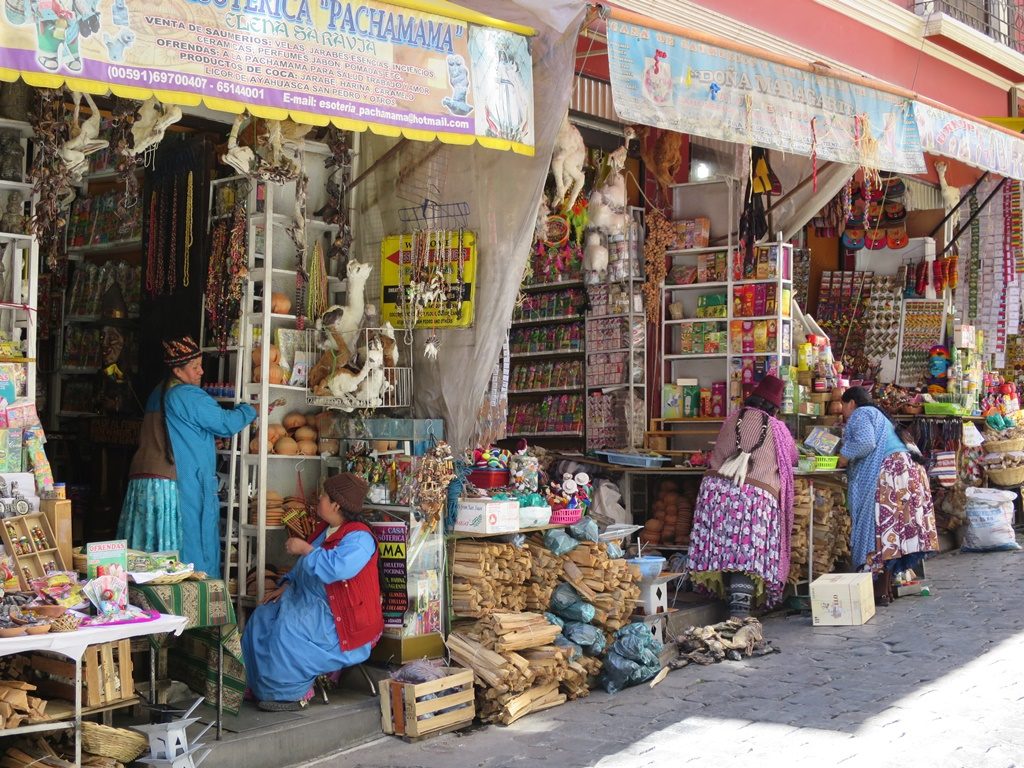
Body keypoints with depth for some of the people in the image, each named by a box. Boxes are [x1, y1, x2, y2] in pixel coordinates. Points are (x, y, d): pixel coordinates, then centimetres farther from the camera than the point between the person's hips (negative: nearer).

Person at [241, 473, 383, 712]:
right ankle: (262, 688, 5)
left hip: (340, 618, -10)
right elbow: (304, 568, 26)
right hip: (309, 600, 10)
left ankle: (292, 693, -12)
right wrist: (286, 585, 10)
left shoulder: (358, 538, -19)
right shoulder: (325, 529, 13)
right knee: (261, 620, -2)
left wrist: (305, 549, -23)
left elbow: (335, 568, -36)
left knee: (287, 629, -29)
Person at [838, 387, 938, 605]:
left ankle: (881, 592, -11)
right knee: (896, 529, 7)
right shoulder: (875, 414, 30)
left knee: (882, 527, -9)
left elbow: (865, 442, -16)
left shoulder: (859, 414, 2)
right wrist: (850, 458, 25)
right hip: (907, 469, 10)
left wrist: (845, 455, -2)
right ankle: (887, 587, 9)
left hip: (890, 472, -10)